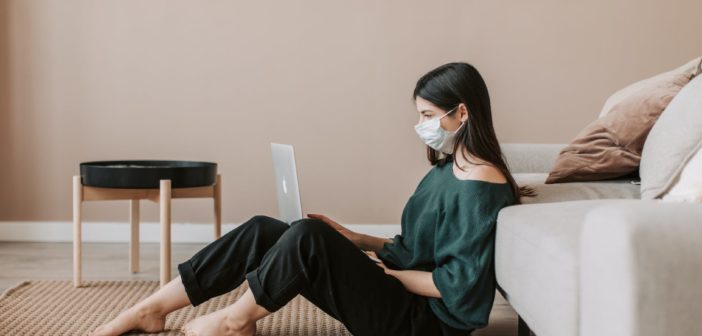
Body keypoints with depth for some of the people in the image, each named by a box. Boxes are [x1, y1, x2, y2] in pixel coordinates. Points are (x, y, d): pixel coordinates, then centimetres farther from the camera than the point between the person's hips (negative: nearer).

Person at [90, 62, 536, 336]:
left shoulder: (481, 187, -18)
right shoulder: (447, 169, 12)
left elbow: (460, 287, -22)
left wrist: (387, 273, -12)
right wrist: (350, 239, 6)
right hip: (401, 294, 9)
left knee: (307, 237, -27)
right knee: (262, 231, -3)